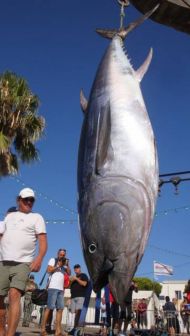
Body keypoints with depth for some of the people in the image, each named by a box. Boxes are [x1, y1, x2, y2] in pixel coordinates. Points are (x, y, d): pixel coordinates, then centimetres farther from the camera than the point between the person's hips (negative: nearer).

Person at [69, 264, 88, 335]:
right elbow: (70, 286, 23)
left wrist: (76, 279, -8)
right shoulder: (74, 277, 26)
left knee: (78, 311, -17)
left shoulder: (83, 275, 9)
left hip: (81, 296, -6)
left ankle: (75, 328, -22)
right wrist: (71, 281, 3)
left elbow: (84, 284, -6)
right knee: (76, 312, -2)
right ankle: (76, 328, -4)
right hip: (73, 296, 6)